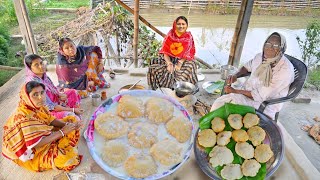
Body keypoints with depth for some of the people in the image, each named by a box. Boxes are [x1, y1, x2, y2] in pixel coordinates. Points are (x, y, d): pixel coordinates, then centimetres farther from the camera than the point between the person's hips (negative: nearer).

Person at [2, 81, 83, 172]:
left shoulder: (38, 106, -11)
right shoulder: (24, 117, -33)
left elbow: (51, 120, 1)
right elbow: (37, 143, -31)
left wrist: (68, 125, -18)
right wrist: (62, 132, -27)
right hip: (30, 153, -8)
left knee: (72, 120, 4)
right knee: (67, 156, -29)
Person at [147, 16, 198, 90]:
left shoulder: (189, 37, -2)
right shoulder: (170, 35, 0)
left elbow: (188, 54, -8)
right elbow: (165, 51, -4)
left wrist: (180, 63, -26)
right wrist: (169, 63, -22)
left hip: (183, 61, -1)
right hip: (169, 59, 1)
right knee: (155, 67, -24)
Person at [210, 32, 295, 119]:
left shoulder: (286, 69, -19)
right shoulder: (260, 57, 0)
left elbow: (261, 96, -20)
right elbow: (247, 66, 23)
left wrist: (235, 91, -16)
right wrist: (236, 75, 1)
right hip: (247, 92, 6)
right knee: (219, 102, -21)